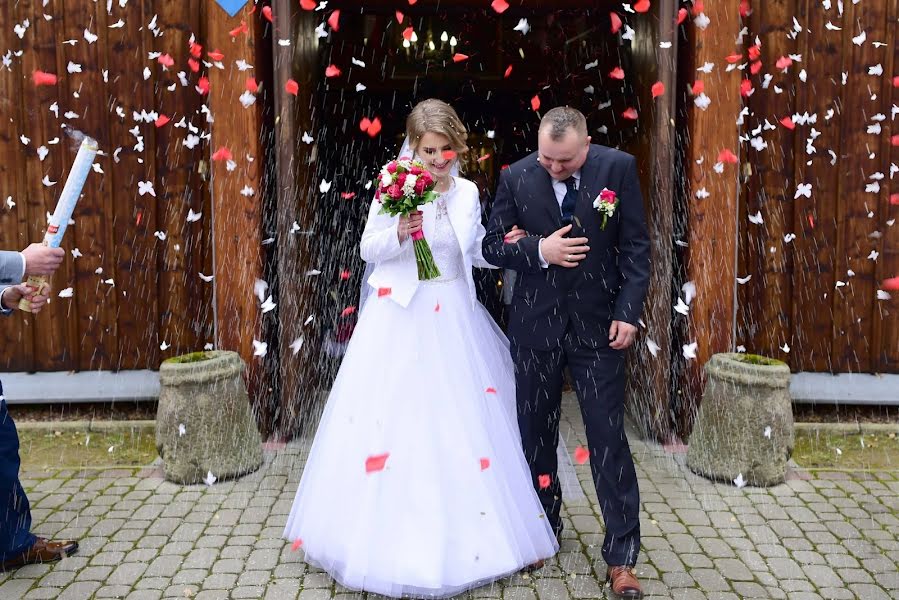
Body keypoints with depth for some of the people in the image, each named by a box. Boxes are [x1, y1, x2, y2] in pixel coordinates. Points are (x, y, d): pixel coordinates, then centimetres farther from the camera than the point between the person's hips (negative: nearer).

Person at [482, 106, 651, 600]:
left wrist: (628, 312, -10)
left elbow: (636, 245, -3)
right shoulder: (515, 177, -4)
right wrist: (539, 250, -19)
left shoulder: (618, 168, -5)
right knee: (535, 431, 13)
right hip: (535, 324, 2)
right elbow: (493, 245, -1)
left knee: (608, 437, 0)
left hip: (598, 323, -1)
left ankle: (621, 556, 12)